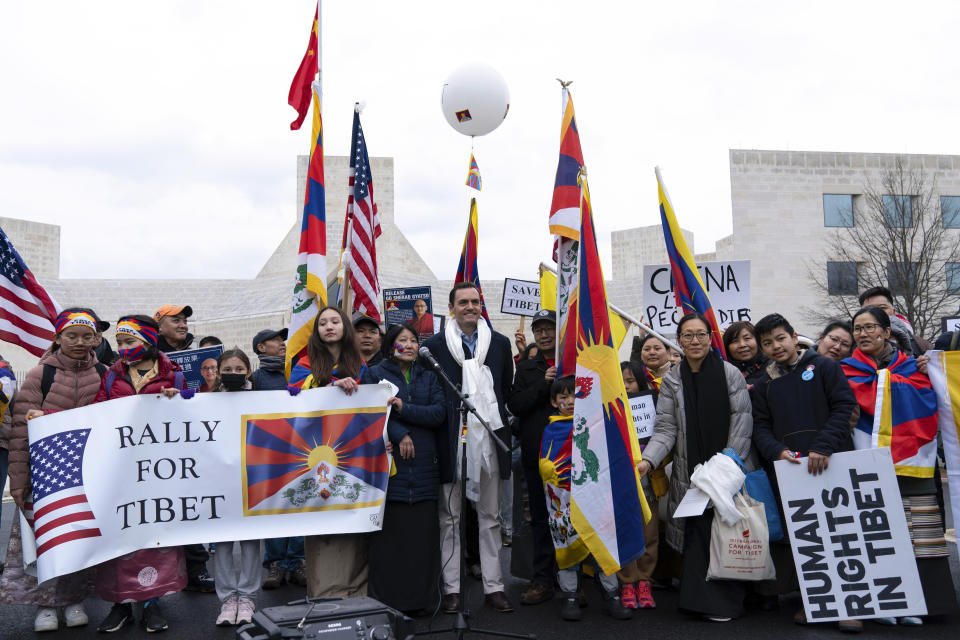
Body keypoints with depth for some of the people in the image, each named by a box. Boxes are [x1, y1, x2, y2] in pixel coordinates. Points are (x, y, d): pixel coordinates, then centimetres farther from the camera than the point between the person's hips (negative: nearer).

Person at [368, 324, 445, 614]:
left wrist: (405, 408, -11)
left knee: (422, 532, 1)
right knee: (390, 532, -4)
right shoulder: (376, 374, 7)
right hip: (389, 463, -3)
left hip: (424, 466, 3)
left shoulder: (428, 377, 15)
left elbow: (439, 413, 2)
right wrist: (400, 434, -17)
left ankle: (421, 598, 11)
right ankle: (386, 598, 6)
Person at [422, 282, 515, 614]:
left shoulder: (500, 343, 9)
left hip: (489, 438, 2)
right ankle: (452, 587, 15)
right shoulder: (435, 345, 1)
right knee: (450, 518, 6)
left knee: (490, 516, 10)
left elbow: (507, 390, 13)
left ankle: (493, 586, 18)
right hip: (452, 440, -2)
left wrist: (502, 430, 6)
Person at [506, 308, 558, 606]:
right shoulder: (527, 367, 11)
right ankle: (543, 580, 15)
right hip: (537, 453, 2)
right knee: (541, 517, 8)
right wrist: (543, 383, -12)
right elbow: (515, 405, -2)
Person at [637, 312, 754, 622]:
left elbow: (742, 421, -2)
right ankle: (703, 599, 10)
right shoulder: (672, 381, 6)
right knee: (697, 534, -1)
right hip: (691, 473, 1)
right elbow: (666, 428, 0)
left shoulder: (730, 374, 1)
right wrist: (648, 460, -15)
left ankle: (724, 600, 13)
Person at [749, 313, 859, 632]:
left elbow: (844, 406, -4)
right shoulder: (764, 386, 15)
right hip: (788, 470, 3)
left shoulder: (824, 367, 4)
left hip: (832, 463, -3)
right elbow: (760, 427, 10)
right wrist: (778, 451, -11)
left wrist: (823, 447, -15)